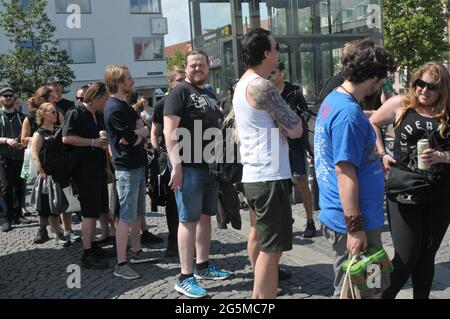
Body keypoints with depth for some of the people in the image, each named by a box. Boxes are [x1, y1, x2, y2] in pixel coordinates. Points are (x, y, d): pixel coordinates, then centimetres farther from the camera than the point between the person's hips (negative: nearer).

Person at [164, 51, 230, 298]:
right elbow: (170, 131, -15)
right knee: (189, 220, -6)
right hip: (189, 166, -8)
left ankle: (202, 266, 27)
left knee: (206, 217, 14)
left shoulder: (210, 95, 18)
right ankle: (185, 278, 0)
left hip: (211, 165, 8)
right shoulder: (180, 92, -6)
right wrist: (176, 166, -22)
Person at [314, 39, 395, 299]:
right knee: (357, 292, 4)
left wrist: (377, 159, 34)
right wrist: (355, 228, -22)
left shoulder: (332, 100, 11)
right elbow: (345, 173, -24)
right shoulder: (349, 113, -22)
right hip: (353, 222, -10)